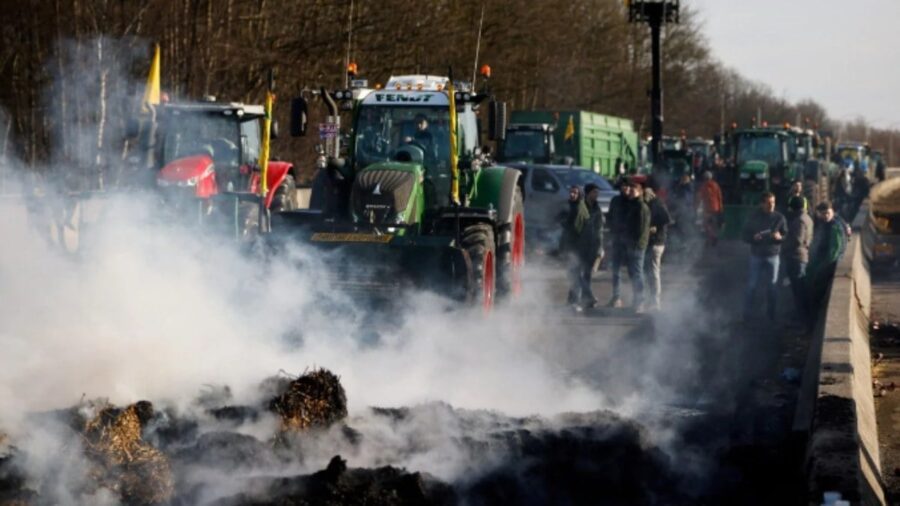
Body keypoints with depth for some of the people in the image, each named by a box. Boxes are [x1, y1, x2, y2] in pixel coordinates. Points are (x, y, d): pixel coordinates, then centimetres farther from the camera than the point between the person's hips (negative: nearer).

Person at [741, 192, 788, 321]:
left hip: (772, 256, 1)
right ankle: (747, 314, 12)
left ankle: (771, 314, 21)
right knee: (751, 285, 2)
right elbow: (745, 235, -1)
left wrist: (780, 237, -22)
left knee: (772, 286, 7)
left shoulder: (779, 217, -3)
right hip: (756, 255, -1)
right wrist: (753, 238, -22)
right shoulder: (753, 217, -4)